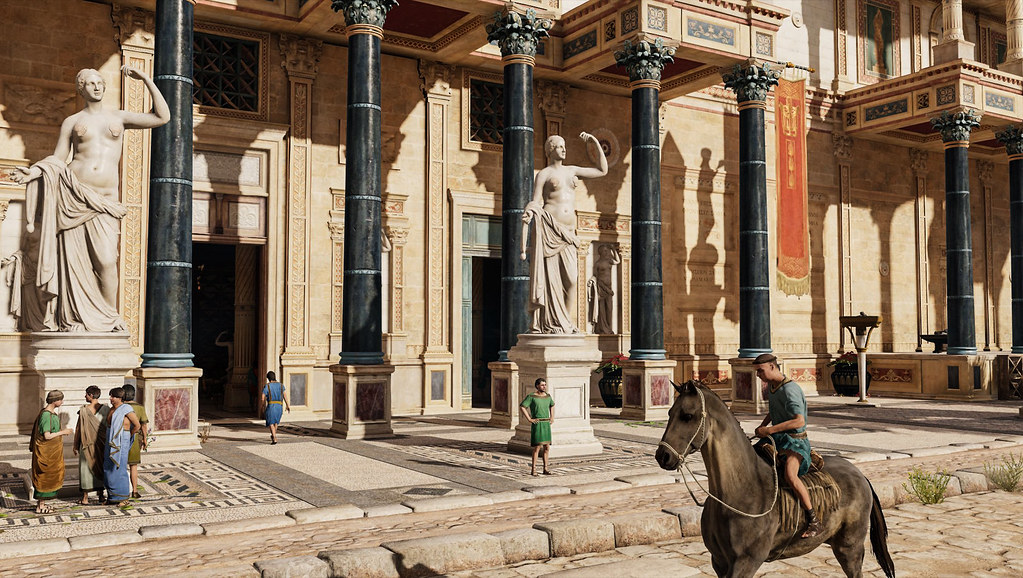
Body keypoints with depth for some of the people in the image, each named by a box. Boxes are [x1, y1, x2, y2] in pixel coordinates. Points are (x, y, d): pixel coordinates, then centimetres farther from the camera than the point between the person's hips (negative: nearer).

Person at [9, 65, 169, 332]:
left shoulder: (119, 117, 16)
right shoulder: (72, 122, 14)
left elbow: (162, 117, 9)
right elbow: (57, 160, 10)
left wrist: (146, 79, 6)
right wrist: (34, 172, -10)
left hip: (104, 202, 0)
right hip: (72, 195, 0)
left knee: (106, 262, -15)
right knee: (72, 261, -5)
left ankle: (111, 320, -2)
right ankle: (74, 319, 4)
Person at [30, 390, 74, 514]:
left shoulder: (51, 413, 9)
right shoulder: (46, 415, -21)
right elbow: (47, 436, -23)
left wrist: (62, 432, 11)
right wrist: (62, 432, -14)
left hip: (52, 451, 10)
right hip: (46, 451, -10)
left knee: (45, 476, 15)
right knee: (45, 476, -2)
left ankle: (41, 503, 23)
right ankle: (40, 507, 6)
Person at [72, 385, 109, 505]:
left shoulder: (84, 410, -12)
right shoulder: (106, 408, -5)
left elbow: (78, 428, -7)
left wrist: (75, 445, 3)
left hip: (87, 443, -2)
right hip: (101, 443, 2)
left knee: (86, 467, 6)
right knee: (100, 467, 13)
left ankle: (85, 496, 9)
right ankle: (100, 494, 18)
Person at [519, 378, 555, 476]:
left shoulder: (548, 396, 10)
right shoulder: (531, 396, -8)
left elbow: (552, 405, 29)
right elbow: (521, 407, -11)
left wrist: (552, 417, 18)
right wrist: (529, 419, -13)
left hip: (546, 424, 6)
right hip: (537, 424, -6)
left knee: (547, 447, 6)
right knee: (537, 447, -10)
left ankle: (546, 468, 14)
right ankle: (533, 470, -4)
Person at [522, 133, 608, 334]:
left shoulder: (572, 170, 23)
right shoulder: (543, 174, 7)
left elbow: (602, 170, 27)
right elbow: (535, 204, -1)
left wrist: (596, 142, 22)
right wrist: (528, 214, -23)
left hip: (567, 234, 5)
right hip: (548, 228, -5)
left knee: (571, 280, -4)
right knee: (549, 277, -8)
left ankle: (566, 324, 3)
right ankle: (549, 323, -6)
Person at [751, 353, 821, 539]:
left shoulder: (789, 389, -21)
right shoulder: (770, 386, 9)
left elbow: (800, 421, -32)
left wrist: (769, 430, -31)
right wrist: (762, 426, 12)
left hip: (795, 441, -10)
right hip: (776, 439, 10)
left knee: (790, 476, -31)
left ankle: (814, 521, -22)